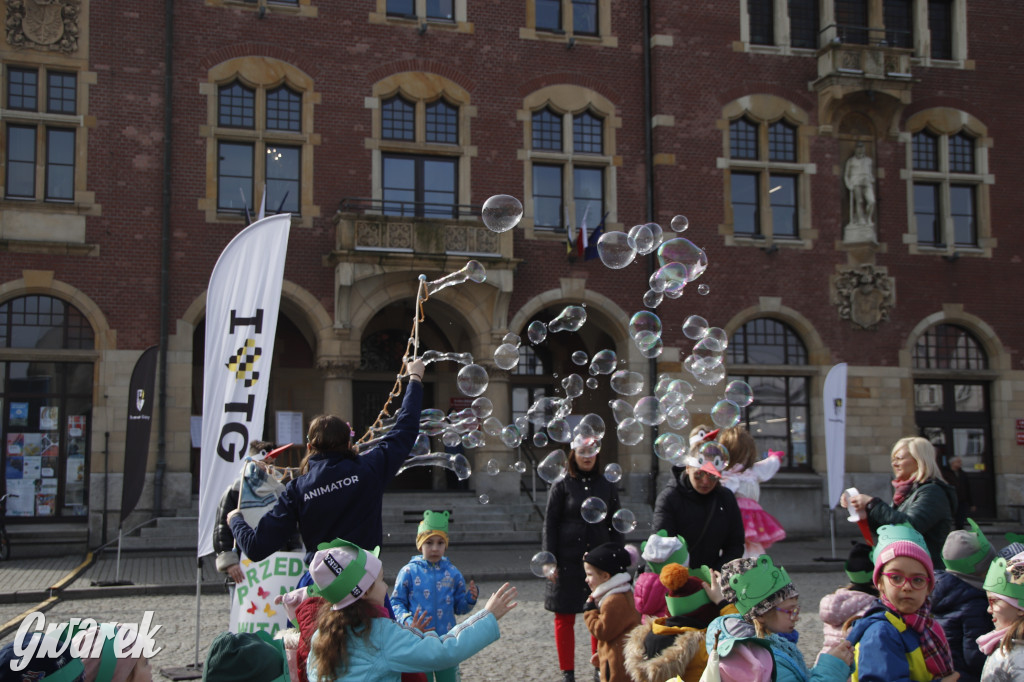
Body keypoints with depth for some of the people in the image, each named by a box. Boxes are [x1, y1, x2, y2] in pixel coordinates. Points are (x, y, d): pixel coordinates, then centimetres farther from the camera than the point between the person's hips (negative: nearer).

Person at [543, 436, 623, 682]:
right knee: (565, 617, 3)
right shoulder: (562, 486, 0)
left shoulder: (607, 487, 8)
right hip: (569, 560, -2)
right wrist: (550, 561, -6)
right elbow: (550, 524, -1)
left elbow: (614, 525, 12)